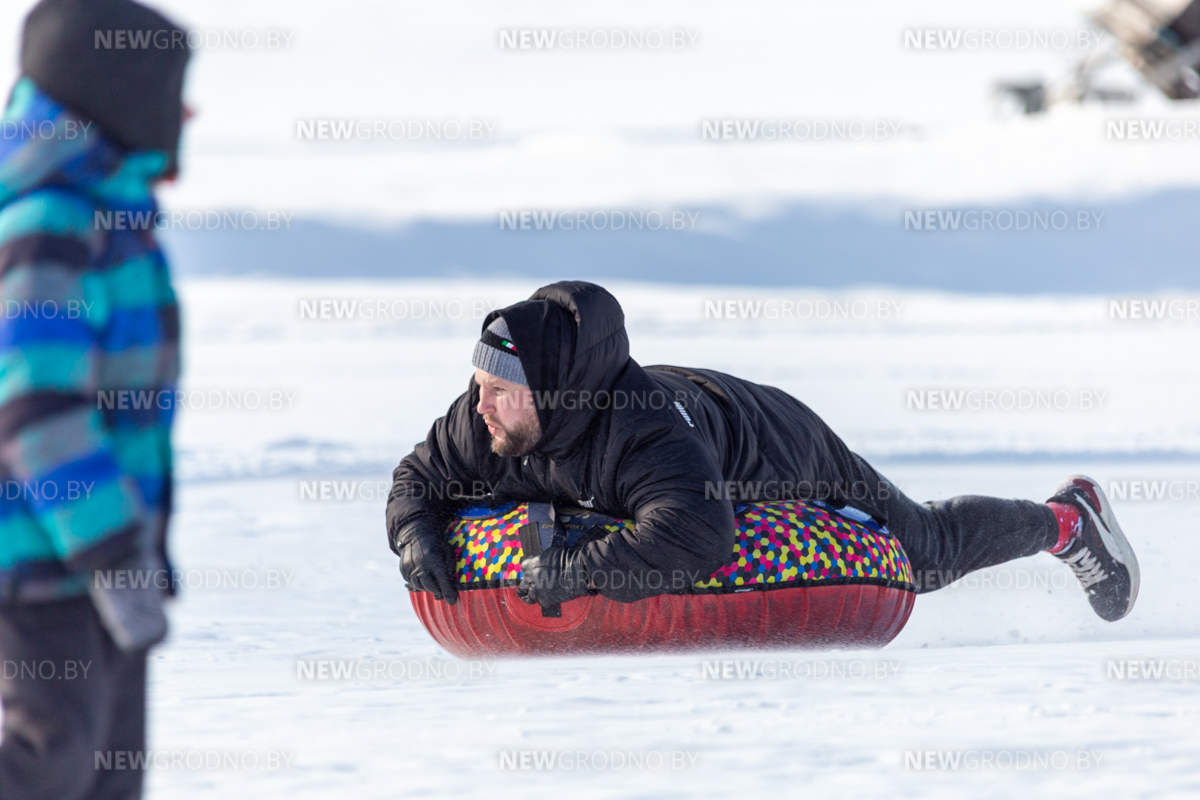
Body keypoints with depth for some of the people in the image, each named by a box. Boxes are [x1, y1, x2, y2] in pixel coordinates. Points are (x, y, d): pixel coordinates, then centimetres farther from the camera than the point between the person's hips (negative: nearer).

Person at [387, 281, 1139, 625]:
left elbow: (695, 534, -63)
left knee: (925, 551, 14)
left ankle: (1067, 519, 41)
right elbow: (420, 475, -13)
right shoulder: (486, 423, -29)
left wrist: (577, 570, -60)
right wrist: (415, 535, -35)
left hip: (789, 459, -6)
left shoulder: (640, 433, -50)